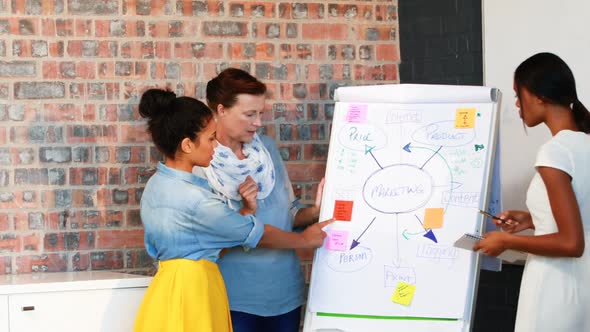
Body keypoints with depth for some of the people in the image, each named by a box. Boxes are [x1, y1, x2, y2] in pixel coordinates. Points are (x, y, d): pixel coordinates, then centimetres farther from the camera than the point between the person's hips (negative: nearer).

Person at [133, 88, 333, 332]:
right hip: (191, 293, -9)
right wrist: (306, 239, 5)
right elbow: (256, 235, -9)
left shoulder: (157, 184, 7)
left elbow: (218, 242, 8)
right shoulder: (194, 199, -22)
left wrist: (246, 211, -5)